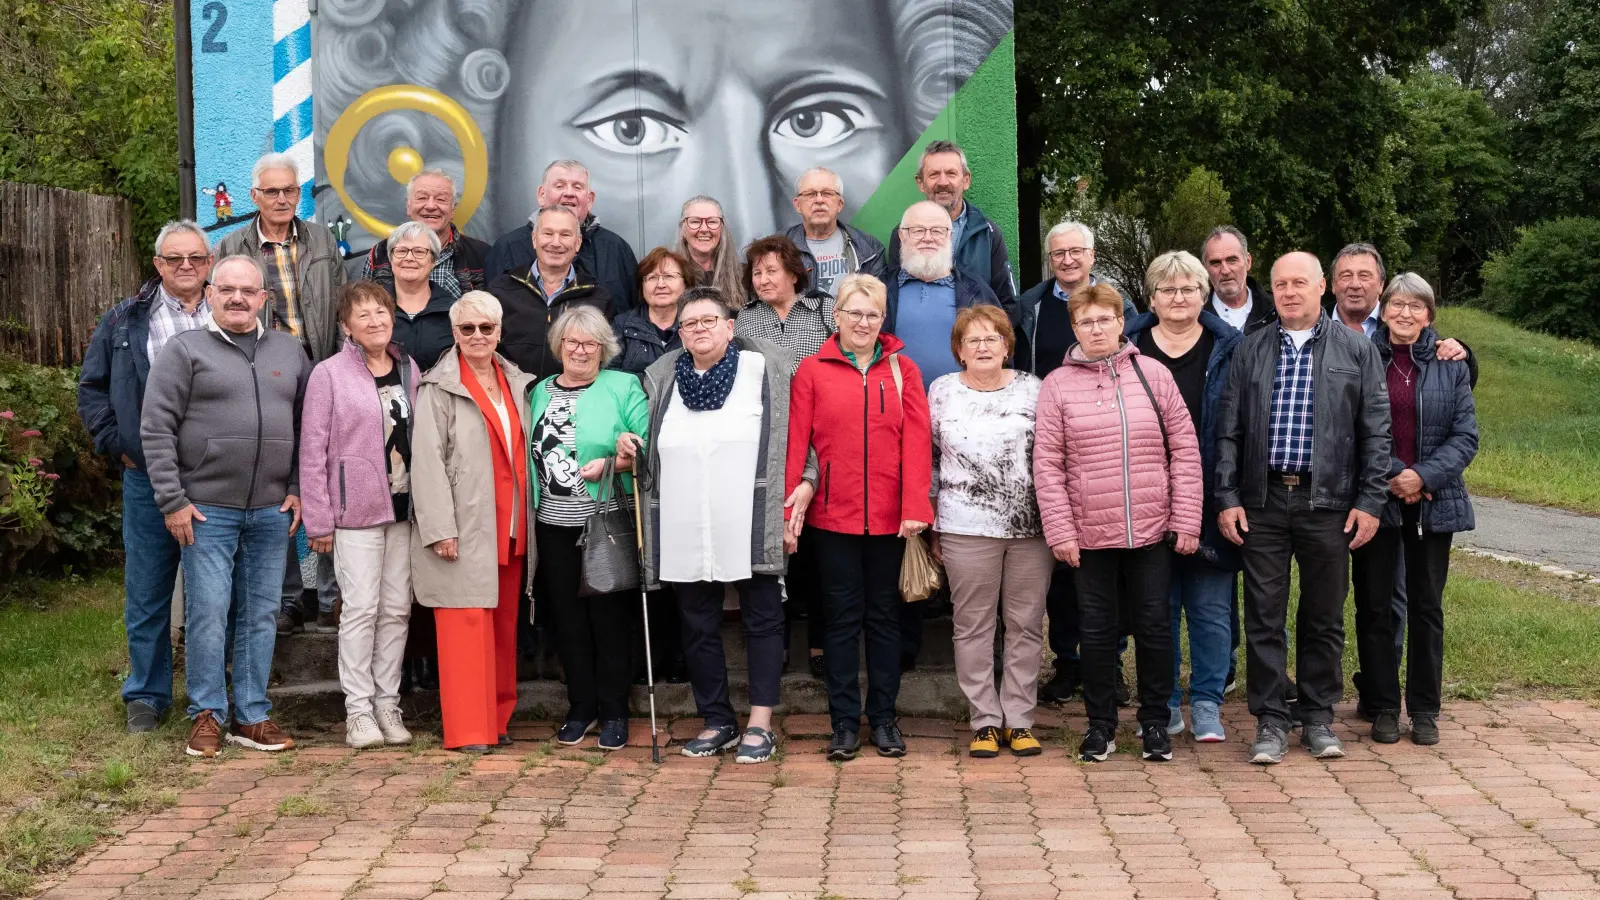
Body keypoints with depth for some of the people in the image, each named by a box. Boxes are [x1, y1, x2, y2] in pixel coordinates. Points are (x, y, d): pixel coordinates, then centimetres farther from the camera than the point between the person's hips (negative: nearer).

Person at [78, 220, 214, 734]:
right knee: (147, 592, 6)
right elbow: (92, 388, 12)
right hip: (148, 478, 0)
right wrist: (117, 445, 2)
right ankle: (146, 696, 19)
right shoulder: (126, 321, 7)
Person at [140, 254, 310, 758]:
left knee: (261, 615, 7)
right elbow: (156, 429, -4)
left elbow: (307, 427, 15)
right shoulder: (185, 350, 1)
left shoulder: (289, 353, 13)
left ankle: (252, 716, 15)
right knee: (208, 611, -3)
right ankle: (207, 715, 9)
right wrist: (172, 501, -9)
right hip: (207, 509, -3)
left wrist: (299, 490, 5)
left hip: (272, 511, 4)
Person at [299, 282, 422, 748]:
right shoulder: (329, 374, -4)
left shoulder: (410, 371, 10)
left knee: (397, 609, 8)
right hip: (356, 508, -4)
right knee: (361, 608, -4)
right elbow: (313, 451, -6)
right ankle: (359, 708, 5)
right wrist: (318, 520, -9)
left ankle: (388, 702, 16)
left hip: (405, 507, 5)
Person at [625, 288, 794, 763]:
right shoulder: (661, 380, 11)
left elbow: (795, 434, -1)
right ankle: (717, 721, 22)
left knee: (762, 621, 2)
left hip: (750, 530, -3)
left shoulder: (764, 369, 0)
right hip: (685, 535, 4)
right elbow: (652, 451, 23)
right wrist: (627, 448, 3)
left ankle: (760, 724, 9)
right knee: (698, 627, 10)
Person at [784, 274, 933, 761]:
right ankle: (845, 721, 13)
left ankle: (883, 717, 20)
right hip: (833, 515, -1)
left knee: (884, 615, 10)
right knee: (843, 617, 6)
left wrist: (915, 506, -12)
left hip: (889, 516, 1)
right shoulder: (812, 370, 2)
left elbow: (917, 440, -3)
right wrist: (788, 508, -7)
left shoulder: (903, 369, 4)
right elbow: (796, 442, -2)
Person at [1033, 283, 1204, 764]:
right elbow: (1047, 464, -1)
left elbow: (1185, 450, 3)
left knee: (1155, 625, 7)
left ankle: (1155, 722, 22)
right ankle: (1100, 724, 22)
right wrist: (1059, 531, -6)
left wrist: (1187, 521, -2)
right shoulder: (1057, 384, 1)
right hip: (1090, 533, 0)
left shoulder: (1153, 374, 3)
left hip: (1153, 528, 0)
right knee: (1097, 629, 8)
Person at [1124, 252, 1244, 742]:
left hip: (1209, 497, -1)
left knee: (1211, 605, 3)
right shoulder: (1127, 347, 5)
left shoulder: (1230, 348, 3)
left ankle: (1207, 702, 14)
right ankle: (1163, 704, 18)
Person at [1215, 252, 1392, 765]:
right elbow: (1228, 429, 7)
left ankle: (1319, 717, 20)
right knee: (1264, 616, 1)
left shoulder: (1357, 351, 5)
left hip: (1328, 503, -1)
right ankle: (1271, 722, 10)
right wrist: (1227, 498, -1)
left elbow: (1376, 432, 3)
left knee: (1324, 616, 7)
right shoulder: (1250, 350, 9)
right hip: (1262, 502, 1)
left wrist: (1370, 501, -4)